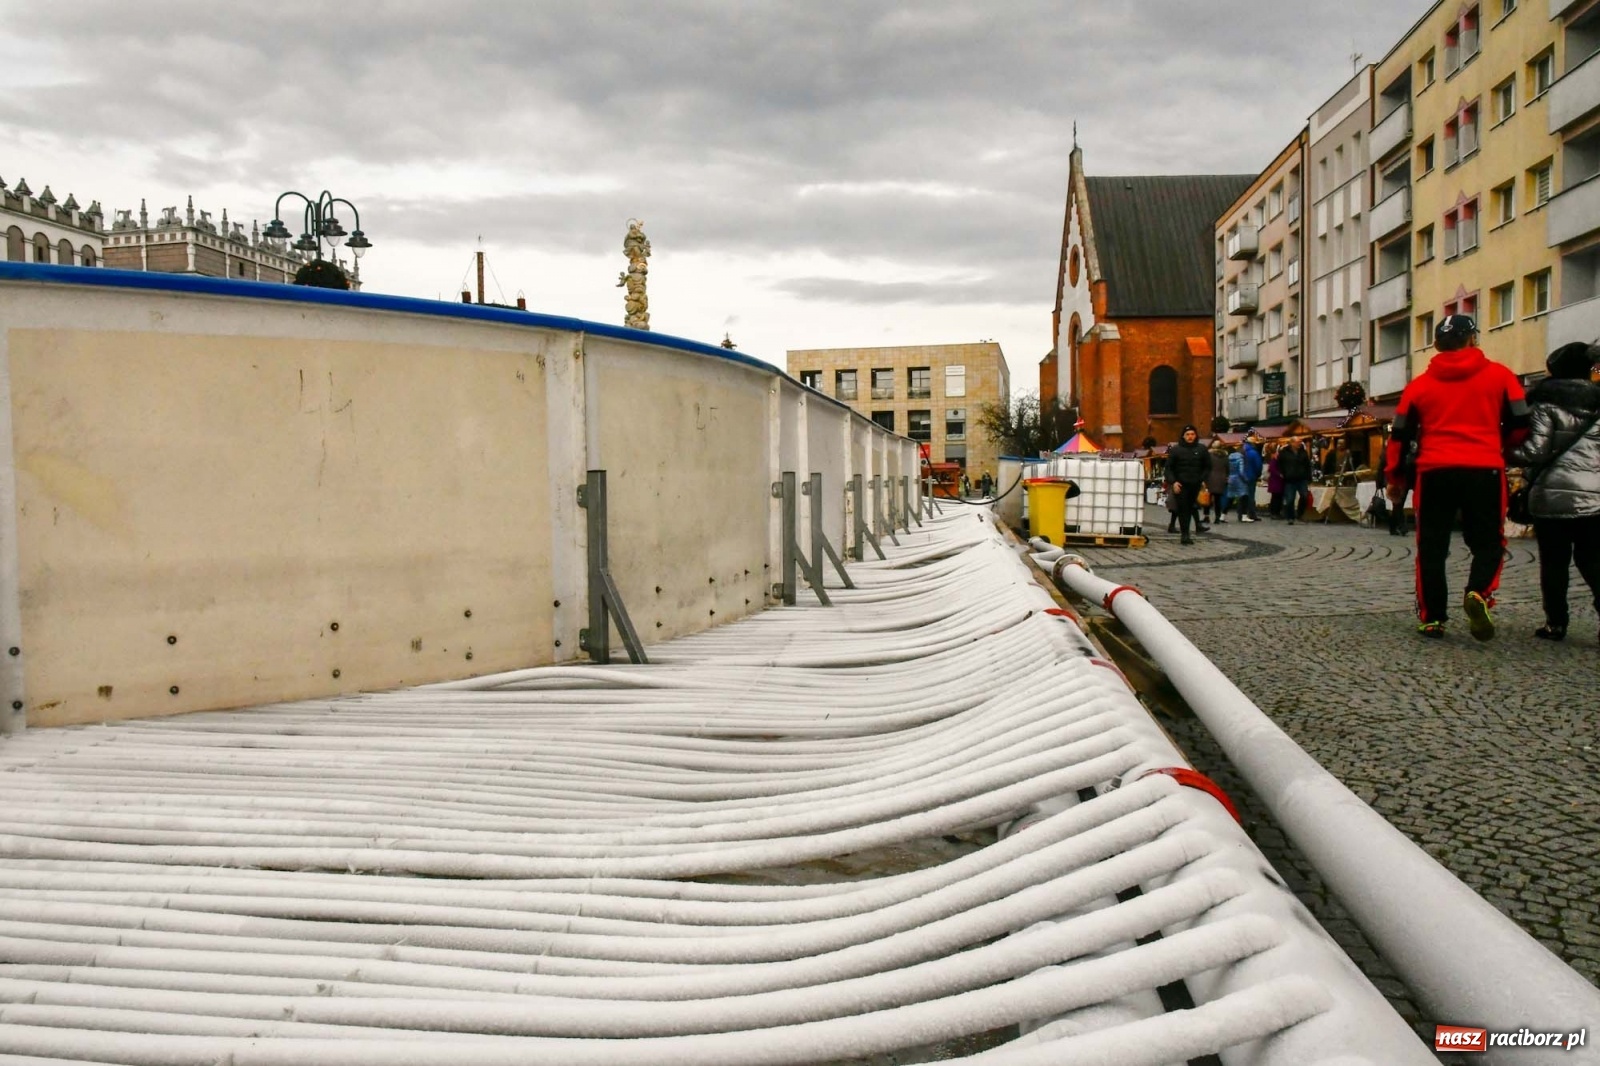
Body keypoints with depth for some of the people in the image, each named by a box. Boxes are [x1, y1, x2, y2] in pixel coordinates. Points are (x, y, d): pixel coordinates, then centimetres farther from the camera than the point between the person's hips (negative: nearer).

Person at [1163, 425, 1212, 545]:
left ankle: (1185, 533, 15)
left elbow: (1207, 467, 13)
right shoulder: (1175, 449, 0)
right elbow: (1169, 467, 1)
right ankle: (1185, 534, -9)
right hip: (1180, 485, -2)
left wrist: (1203, 480, 0)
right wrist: (1173, 482, -11)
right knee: (1183, 509, -8)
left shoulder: (1202, 449, 7)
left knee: (1190, 508, 7)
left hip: (1195, 485, 2)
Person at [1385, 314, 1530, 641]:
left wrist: (1393, 477, 18)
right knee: (1488, 542, 9)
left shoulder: (1420, 384, 10)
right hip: (1484, 470, -1)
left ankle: (1431, 618, 7)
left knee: (1432, 547, 9)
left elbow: (1400, 435, 10)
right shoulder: (1499, 375, 5)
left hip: (1434, 472, 1)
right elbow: (1520, 425, 5)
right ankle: (1479, 593, -18)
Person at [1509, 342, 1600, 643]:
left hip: (1552, 495, -4)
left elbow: (1535, 451, -10)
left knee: (1553, 563, 5)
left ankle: (1556, 622, 8)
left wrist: (1507, 455, 5)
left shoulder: (1547, 403, -3)